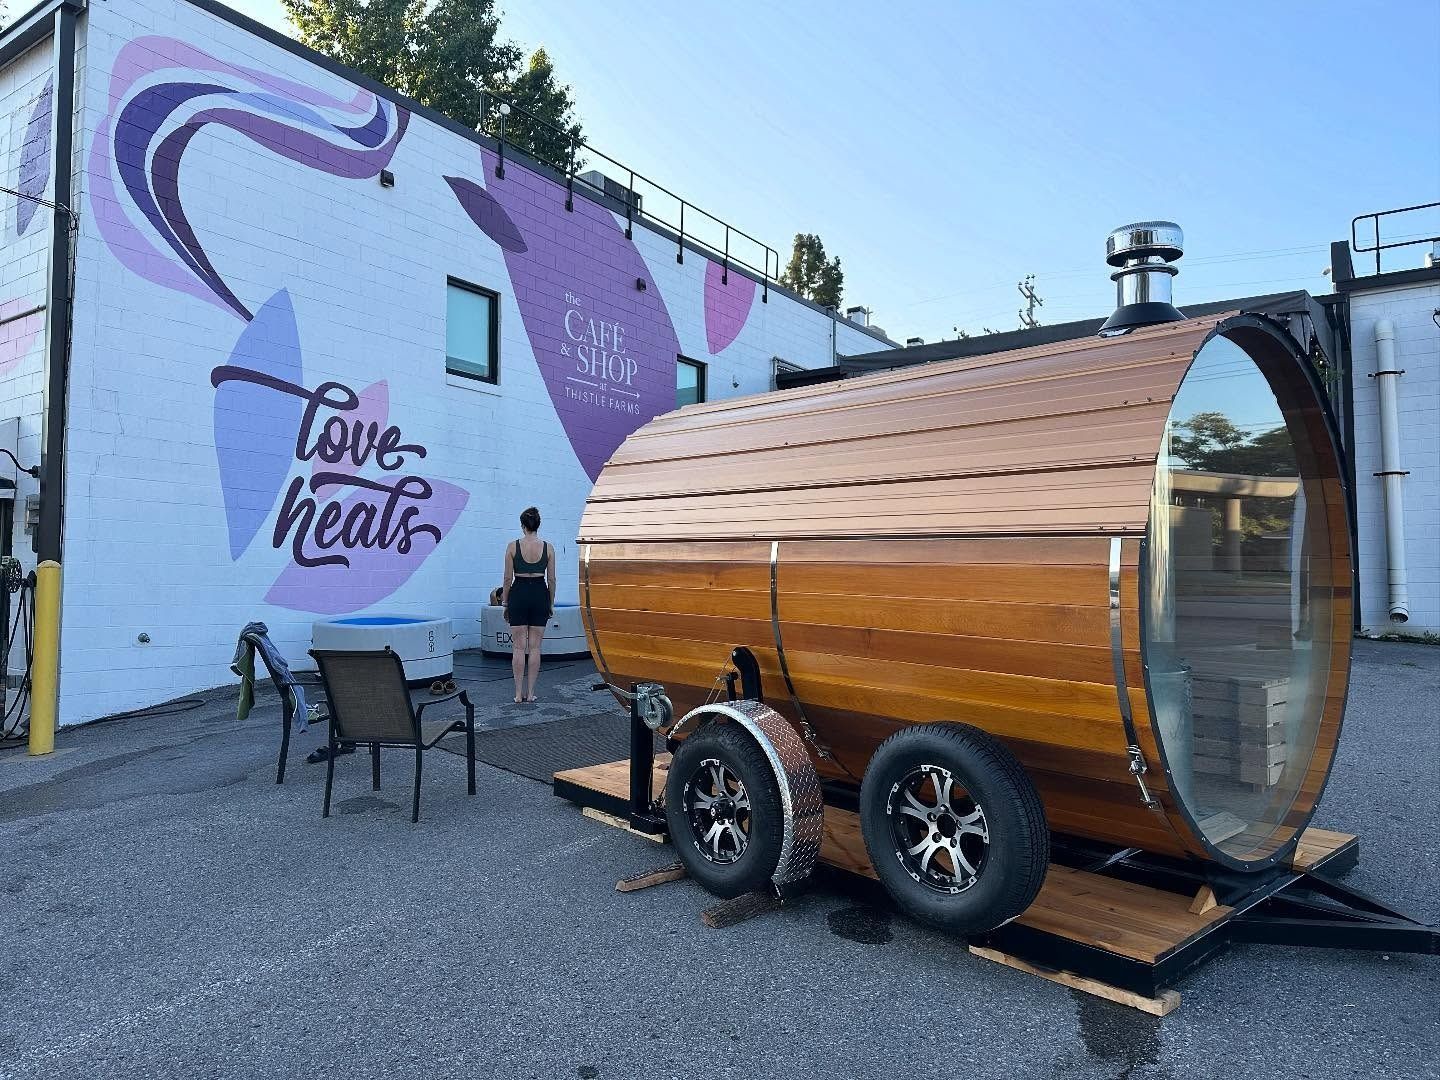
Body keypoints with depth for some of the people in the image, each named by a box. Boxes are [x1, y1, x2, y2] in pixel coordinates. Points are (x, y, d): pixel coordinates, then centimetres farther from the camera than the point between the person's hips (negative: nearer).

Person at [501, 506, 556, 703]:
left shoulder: (512, 546, -5)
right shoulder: (548, 548, -1)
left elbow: (508, 578, -3)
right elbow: (551, 579, 2)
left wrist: (505, 602, 7)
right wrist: (551, 603, 13)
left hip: (519, 594, -1)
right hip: (540, 594, 1)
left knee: (519, 647, 4)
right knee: (535, 647, 6)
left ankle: (519, 693, 5)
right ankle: (530, 692, 8)